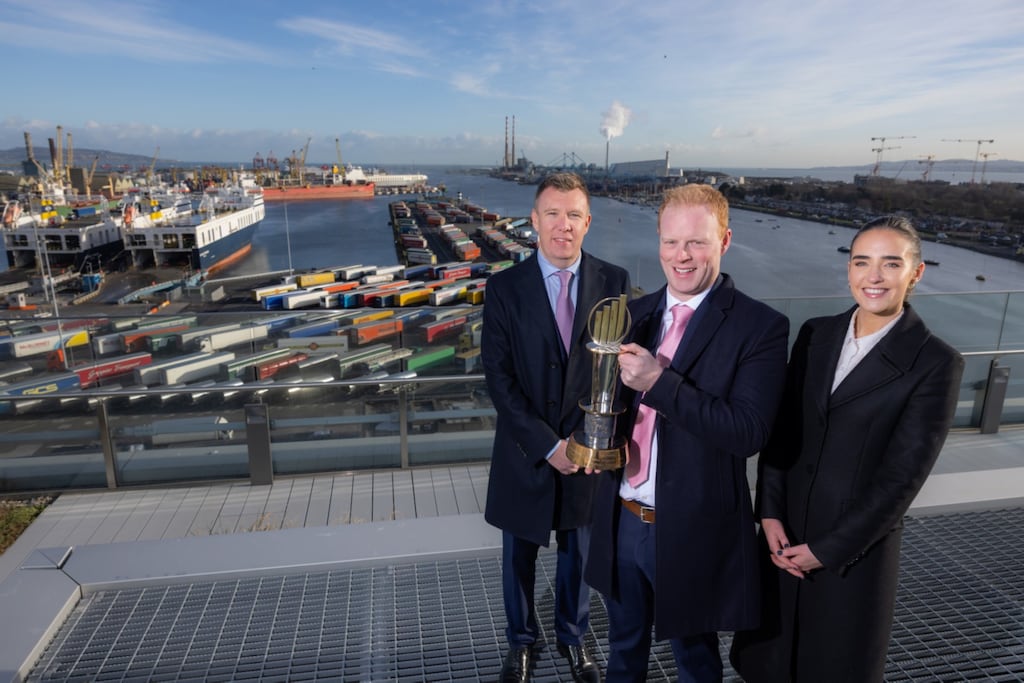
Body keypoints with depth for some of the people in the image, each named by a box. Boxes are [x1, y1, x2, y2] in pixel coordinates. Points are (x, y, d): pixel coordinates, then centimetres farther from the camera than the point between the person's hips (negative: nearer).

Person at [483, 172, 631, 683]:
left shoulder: (614, 283, -5)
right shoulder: (504, 287, -8)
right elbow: (498, 376, -11)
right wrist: (548, 445, -15)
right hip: (525, 453, 0)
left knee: (579, 552, 20)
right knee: (519, 556, 18)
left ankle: (574, 637, 46)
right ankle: (521, 641, 44)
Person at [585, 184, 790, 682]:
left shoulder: (760, 327, -15)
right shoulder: (635, 313, 1)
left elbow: (748, 433, -23)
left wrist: (659, 381, -31)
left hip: (691, 530, -4)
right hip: (621, 521, 5)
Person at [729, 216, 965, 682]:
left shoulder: (936, 363, -13)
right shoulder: (815, 334, 0)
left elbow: (902, 476, -15)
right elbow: (781, 429, 1)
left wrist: (827, 549, -13)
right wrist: (770, 514, -6)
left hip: (857, 545, -3)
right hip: (784, 533, 4)